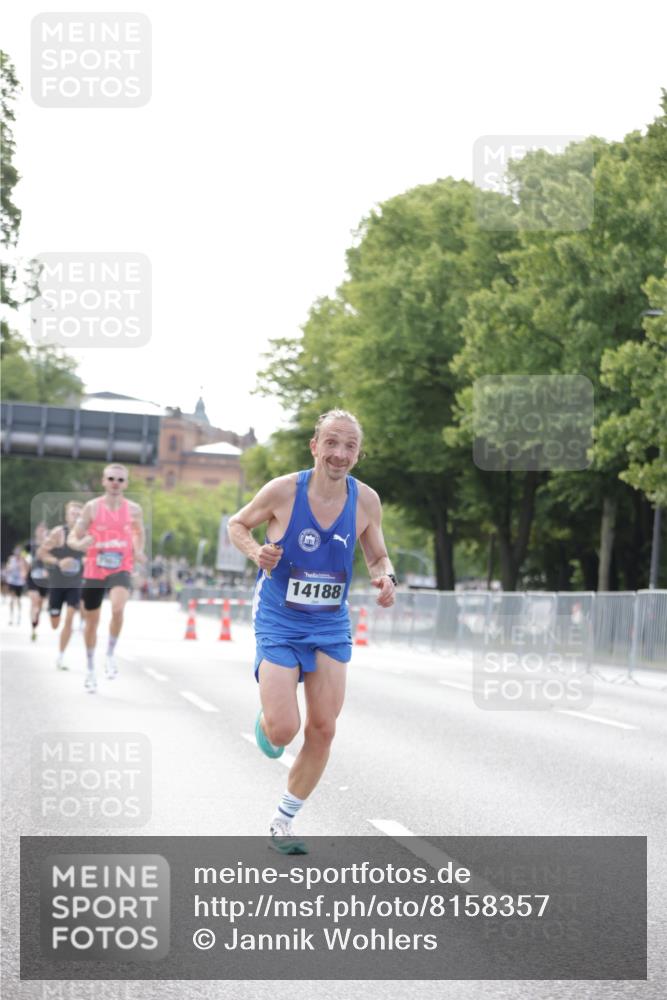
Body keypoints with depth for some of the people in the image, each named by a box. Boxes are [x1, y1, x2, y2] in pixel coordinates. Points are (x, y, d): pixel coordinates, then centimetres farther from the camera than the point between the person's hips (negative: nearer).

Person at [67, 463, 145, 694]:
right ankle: (90, 670, 30)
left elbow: (139, 532, 21)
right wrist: (80, 544, -25)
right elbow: (72, 538, -2)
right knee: (92, 621, 11)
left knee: (118, 608, -30)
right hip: (94, 571, 1)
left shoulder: (133, 509, 0)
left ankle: (110, 656, -10)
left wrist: (138, 552, 1)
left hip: (121, 570, -1)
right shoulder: (92, 507, -4)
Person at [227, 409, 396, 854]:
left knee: (323, 731, 0)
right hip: (279, 623, -3)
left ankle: (282, 823, 17)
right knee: (283, 730, -14)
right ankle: (265, 722, 26)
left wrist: (386, 578, -13)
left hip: (331, 626, 3)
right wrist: (256, 551, -18)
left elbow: (378, 556, 10)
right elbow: (237, 524, 3)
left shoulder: (366, 501, -5)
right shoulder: (283, 490, -14)